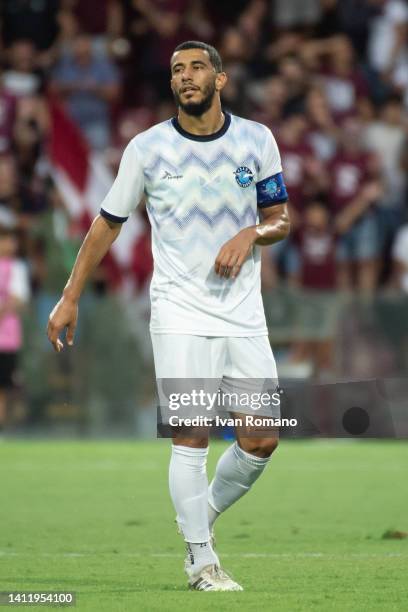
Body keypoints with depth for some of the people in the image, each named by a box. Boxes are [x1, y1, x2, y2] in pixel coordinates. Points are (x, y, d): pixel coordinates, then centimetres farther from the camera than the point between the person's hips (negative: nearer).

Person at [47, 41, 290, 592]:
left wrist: (252, 234, -12)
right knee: (191, 437, -11)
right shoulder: (147, 148, -1)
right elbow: (108, 222, 8)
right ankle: (202, 562, -2)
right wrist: (70, 297, 8)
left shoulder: (257, 140, 4)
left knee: (261, 441, -1)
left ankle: (203, 519, 24)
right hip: (180, 313, -3)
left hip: (244, 315, 3)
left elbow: (281, 219, 11)